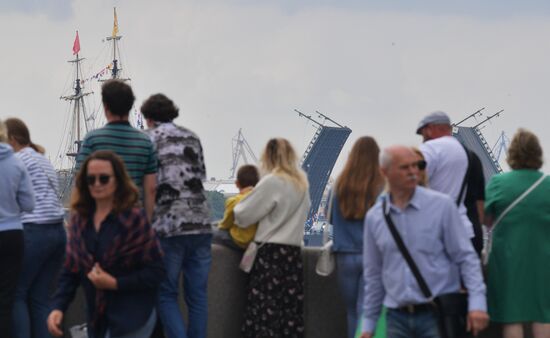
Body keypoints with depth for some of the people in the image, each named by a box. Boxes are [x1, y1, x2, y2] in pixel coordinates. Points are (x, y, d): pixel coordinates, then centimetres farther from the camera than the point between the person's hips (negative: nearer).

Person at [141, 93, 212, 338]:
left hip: (168, 226, -4)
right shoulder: (192, 137, 15)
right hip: (201, 224, 4)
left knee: (166, 295, 4)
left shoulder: (150, 139, 0)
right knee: (197, 294, 7)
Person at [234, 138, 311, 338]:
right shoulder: (302, 183, 11)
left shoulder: (271, 182, -10)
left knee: (264, 311, -5)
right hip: (293, 252, 7)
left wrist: (236, 207, 14)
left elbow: (243, 215, -7)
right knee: (290, 310, 4)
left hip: (271, 253, -7)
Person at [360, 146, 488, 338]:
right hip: (398, 317, 4)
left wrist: (477, 303, -15)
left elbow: (466, 258, -4)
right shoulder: (374, 217, 8)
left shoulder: (442, 205, -4)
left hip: (437, 315, -4)